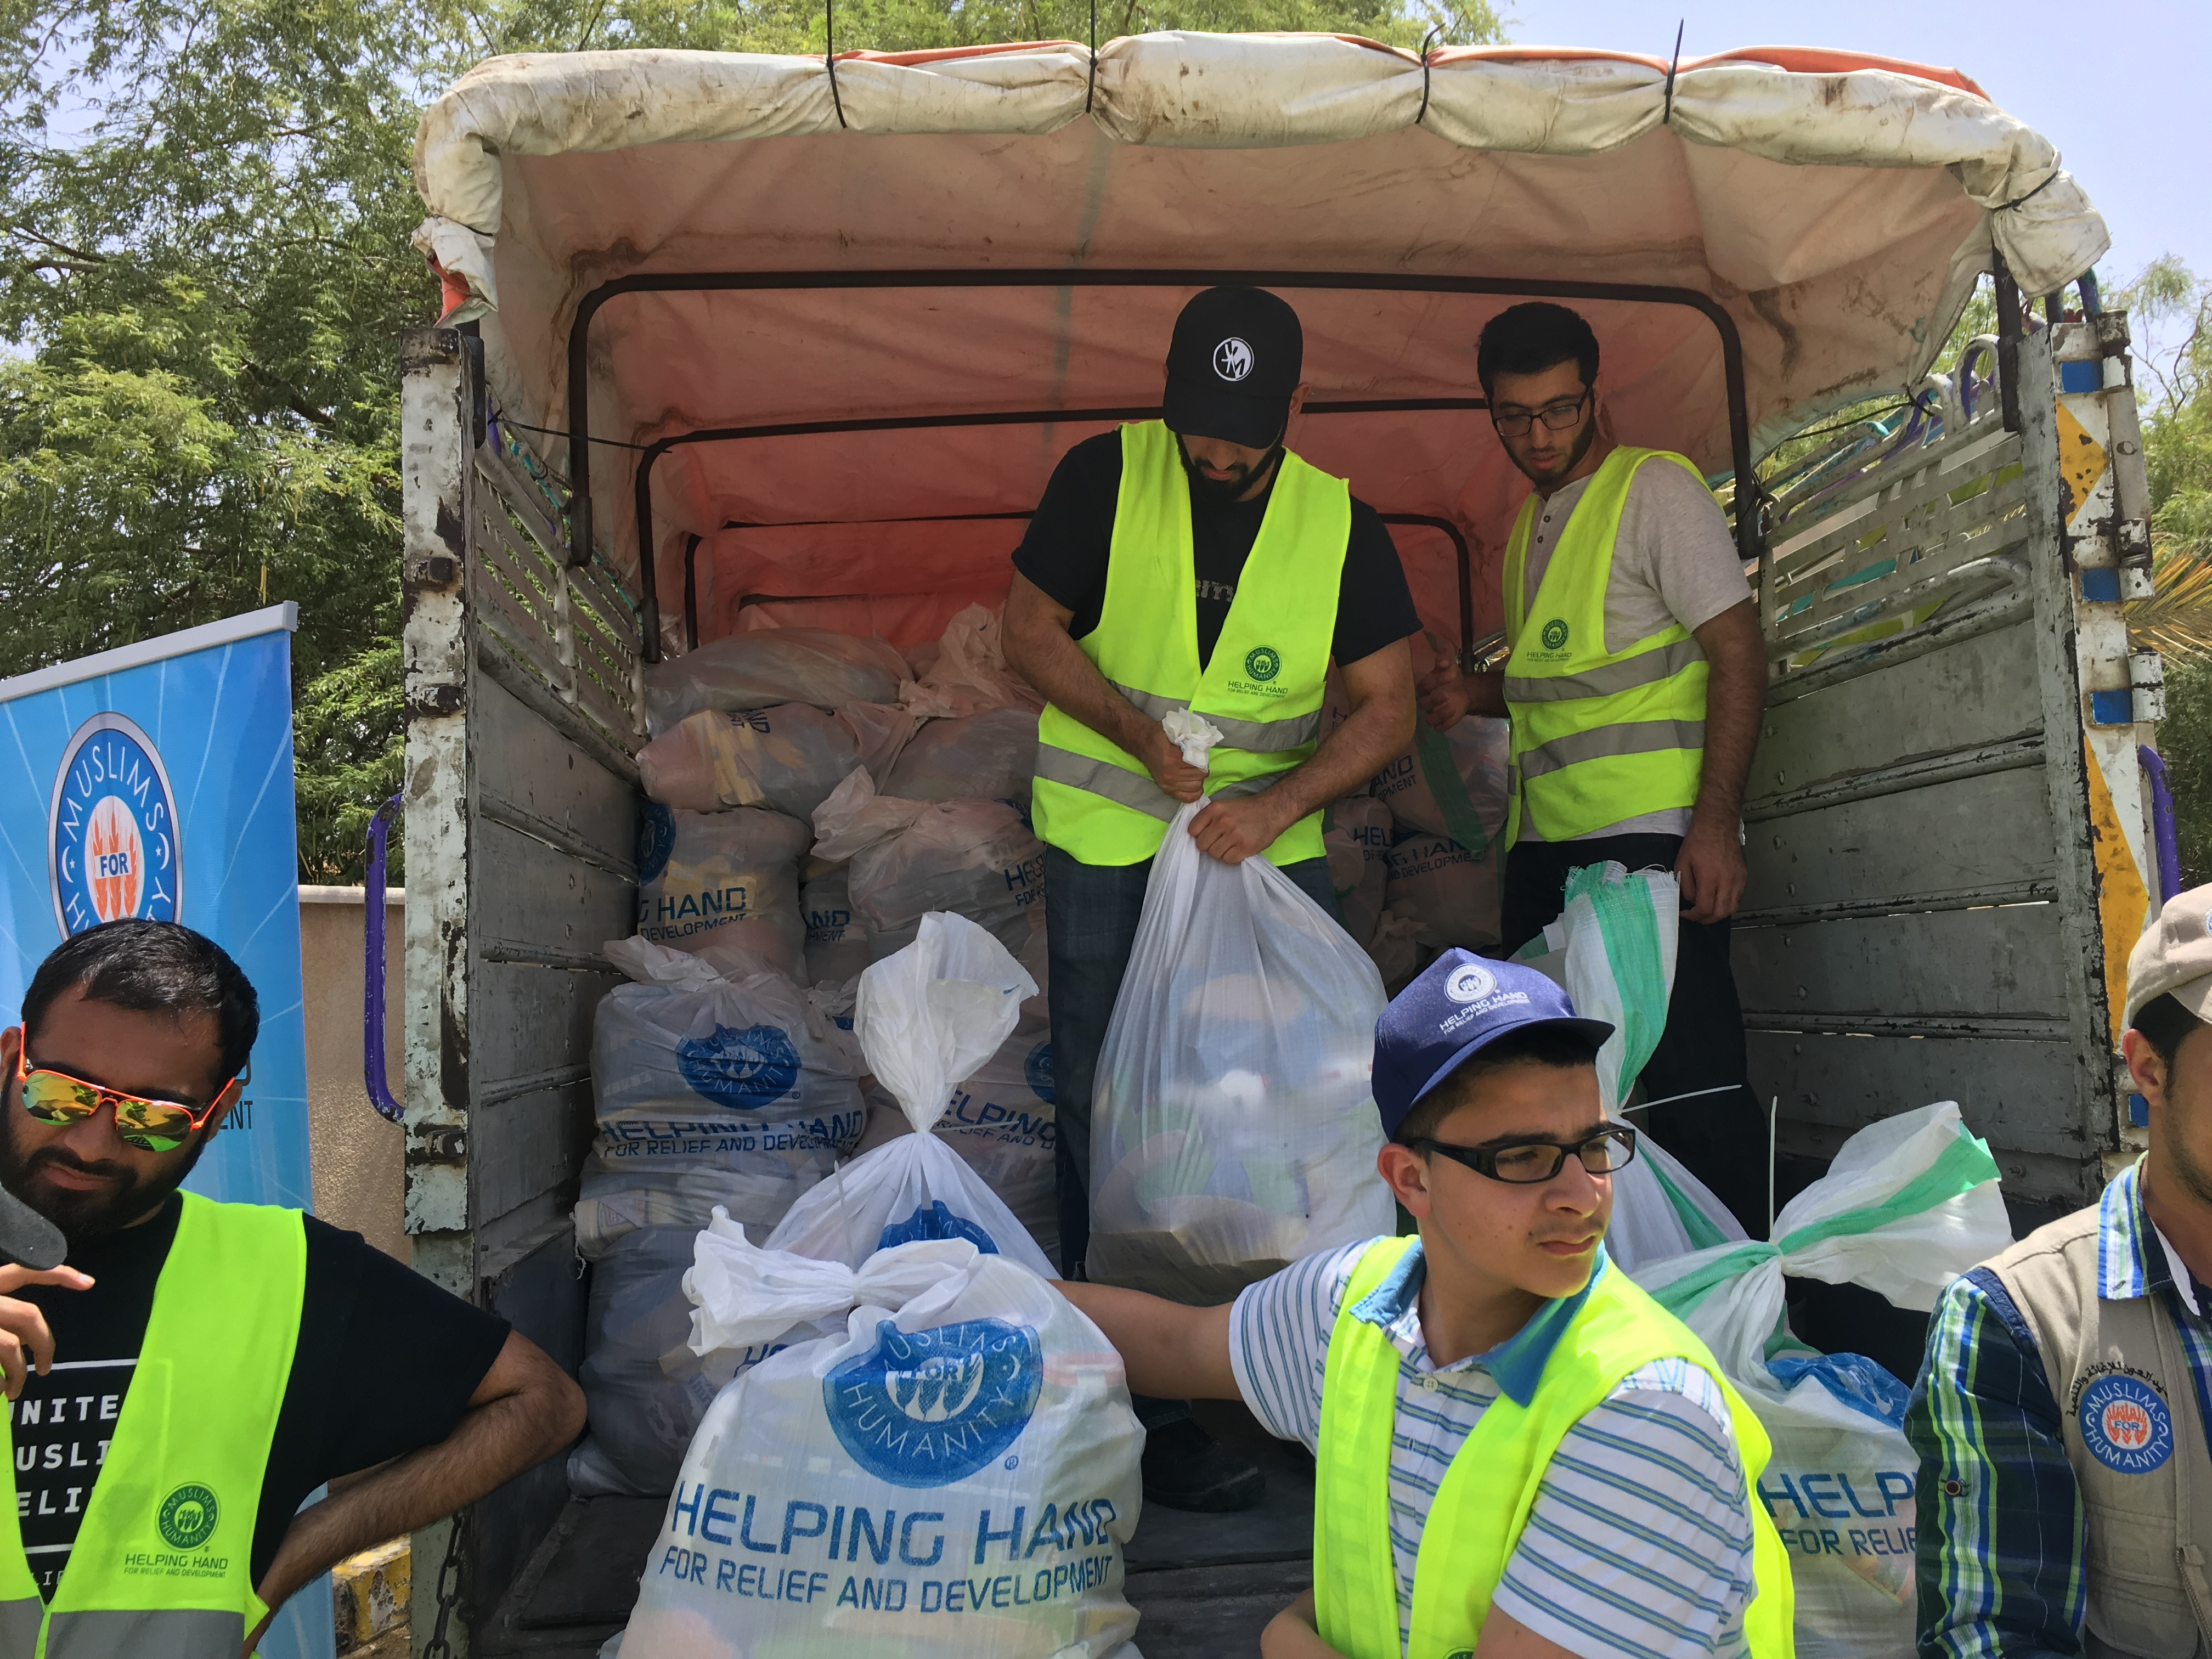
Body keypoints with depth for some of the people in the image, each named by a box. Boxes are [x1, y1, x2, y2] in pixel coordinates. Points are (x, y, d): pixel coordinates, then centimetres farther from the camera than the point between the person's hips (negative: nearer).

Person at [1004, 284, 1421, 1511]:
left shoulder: (1342, 527, -1)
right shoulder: (1105, 479, -5)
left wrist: (1275, 806, -18)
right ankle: (1140, 1417, 14)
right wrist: (1137, 731, -16)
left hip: (1269, 845, 2)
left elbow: (1387, 709, -2)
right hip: (1107, 845, -1)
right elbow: (1030, 631, -1)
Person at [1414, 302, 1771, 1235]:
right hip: (1543, 844, 8)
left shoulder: (1657, 488, -3)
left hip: (1650, 839, -8)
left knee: (1689, 1079, -11)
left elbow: (1738, 652, -11)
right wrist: (1475, 693, 10)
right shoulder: (1530, 523, 20)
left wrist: (1717, 822, -20)